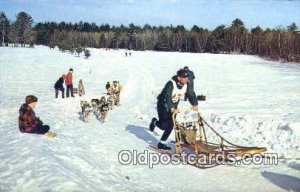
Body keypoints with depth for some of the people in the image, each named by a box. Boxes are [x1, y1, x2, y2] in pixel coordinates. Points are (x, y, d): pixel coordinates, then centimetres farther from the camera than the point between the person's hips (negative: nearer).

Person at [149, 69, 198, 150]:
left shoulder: (187, 84, -12)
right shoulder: (171, 84, -31)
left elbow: (191, 94, -10)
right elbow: (167, 97, -41)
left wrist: (195, 105, -27)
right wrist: (172, 109, -52)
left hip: (173, 105, 6)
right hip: (163, 104, -6)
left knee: (170, 125, 0)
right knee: (164, 126, -9)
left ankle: (162, 143, 14)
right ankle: (155, 122, 27)